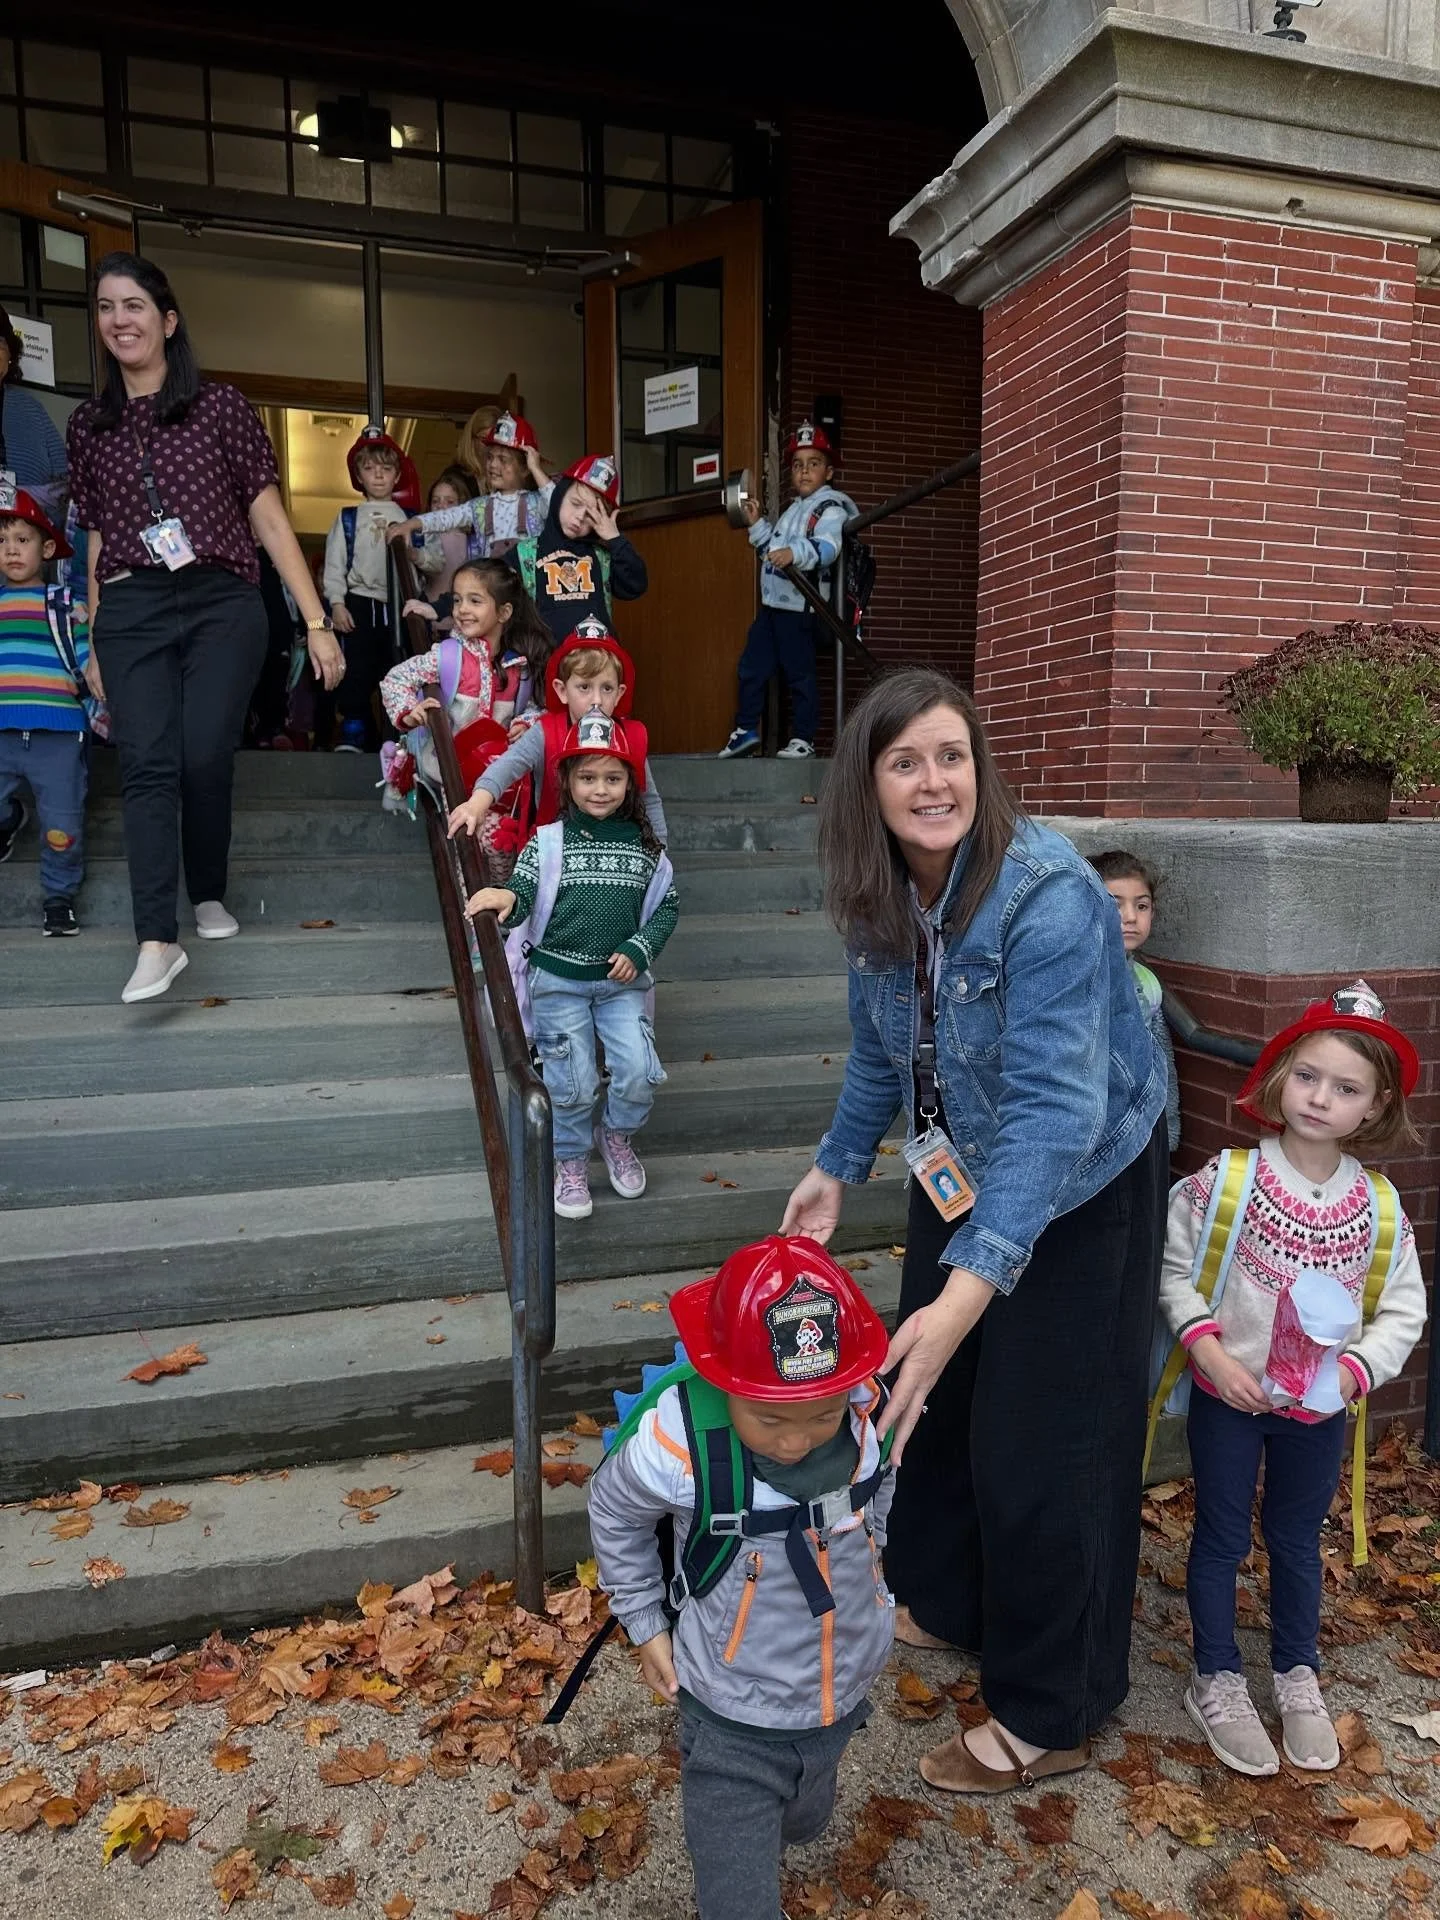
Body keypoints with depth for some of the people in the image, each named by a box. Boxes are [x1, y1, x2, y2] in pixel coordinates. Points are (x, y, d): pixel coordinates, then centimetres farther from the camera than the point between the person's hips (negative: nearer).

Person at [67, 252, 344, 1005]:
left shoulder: (221, 407, 4)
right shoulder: (88, 424, 14)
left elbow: (270, 522, 3)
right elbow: (98, 541, 17)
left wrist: (317, 623, -2)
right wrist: (92, 646, 17)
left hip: (222, 604, -2)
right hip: (130, 613, 2)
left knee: (205, 760, -7)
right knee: (146, 765, -10)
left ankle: (209, 896, 19)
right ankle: (157, 939, -14)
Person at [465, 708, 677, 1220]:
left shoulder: (645, 846, 2)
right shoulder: (547, 842, -4)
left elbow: (667, 906, 8)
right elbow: (522, 896, -12)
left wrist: (638, 950, -6)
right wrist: (506, 897, -36)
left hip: (622, 978, 2)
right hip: (558, 979, -2)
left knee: (641, 1073, -8)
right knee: (573, 1082, 0)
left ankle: (616, 1132, 24)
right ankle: (569, 1159, 26)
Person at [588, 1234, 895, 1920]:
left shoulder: (874, 1412, -24)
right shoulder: (674, 1446, -34)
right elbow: (614, 1512, -9)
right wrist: (646, 1624, -3)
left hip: (843, 1702, 4)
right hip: (734, 1727, -4)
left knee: (802, 1829, 31)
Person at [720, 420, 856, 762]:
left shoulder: (829, 508, -7)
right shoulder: (793, 509, 22)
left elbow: (827, 548, -26)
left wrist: (794, 553, -43)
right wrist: (757, 525, 22)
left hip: (798, 607, -9)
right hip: (772, 603, 9)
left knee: (799, 673, -4)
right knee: (751, 667, 11)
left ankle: (803, 739, 5)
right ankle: (745, 730, 21)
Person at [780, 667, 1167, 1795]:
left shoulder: (1049, 895, -31)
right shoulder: (884, 899, -9)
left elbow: (1057, 1104, -37)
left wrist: (971, 1284, -44)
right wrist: (837, 1171, 12)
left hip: (1077, 1193, -7)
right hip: (960, 1174, 7)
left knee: (1041, 1446, 3)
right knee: (928, 1394, 19)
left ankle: (1052, 1717, 27)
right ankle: (943, 1603, 47)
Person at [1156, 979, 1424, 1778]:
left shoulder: (1379, 1207, -7)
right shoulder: (1227, 1178, -16)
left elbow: (1404, 1310, 0)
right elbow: (1174, 1269, -10)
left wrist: (1356, 1369, -14)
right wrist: (1207, 1348, -20)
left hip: (1318, 1406, 3)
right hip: (1230, 1396, -3)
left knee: (1297, 1539, 21)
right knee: (1222, 1538, 11)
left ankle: (1297, 1676, 41)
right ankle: (1217, 1683, 29)